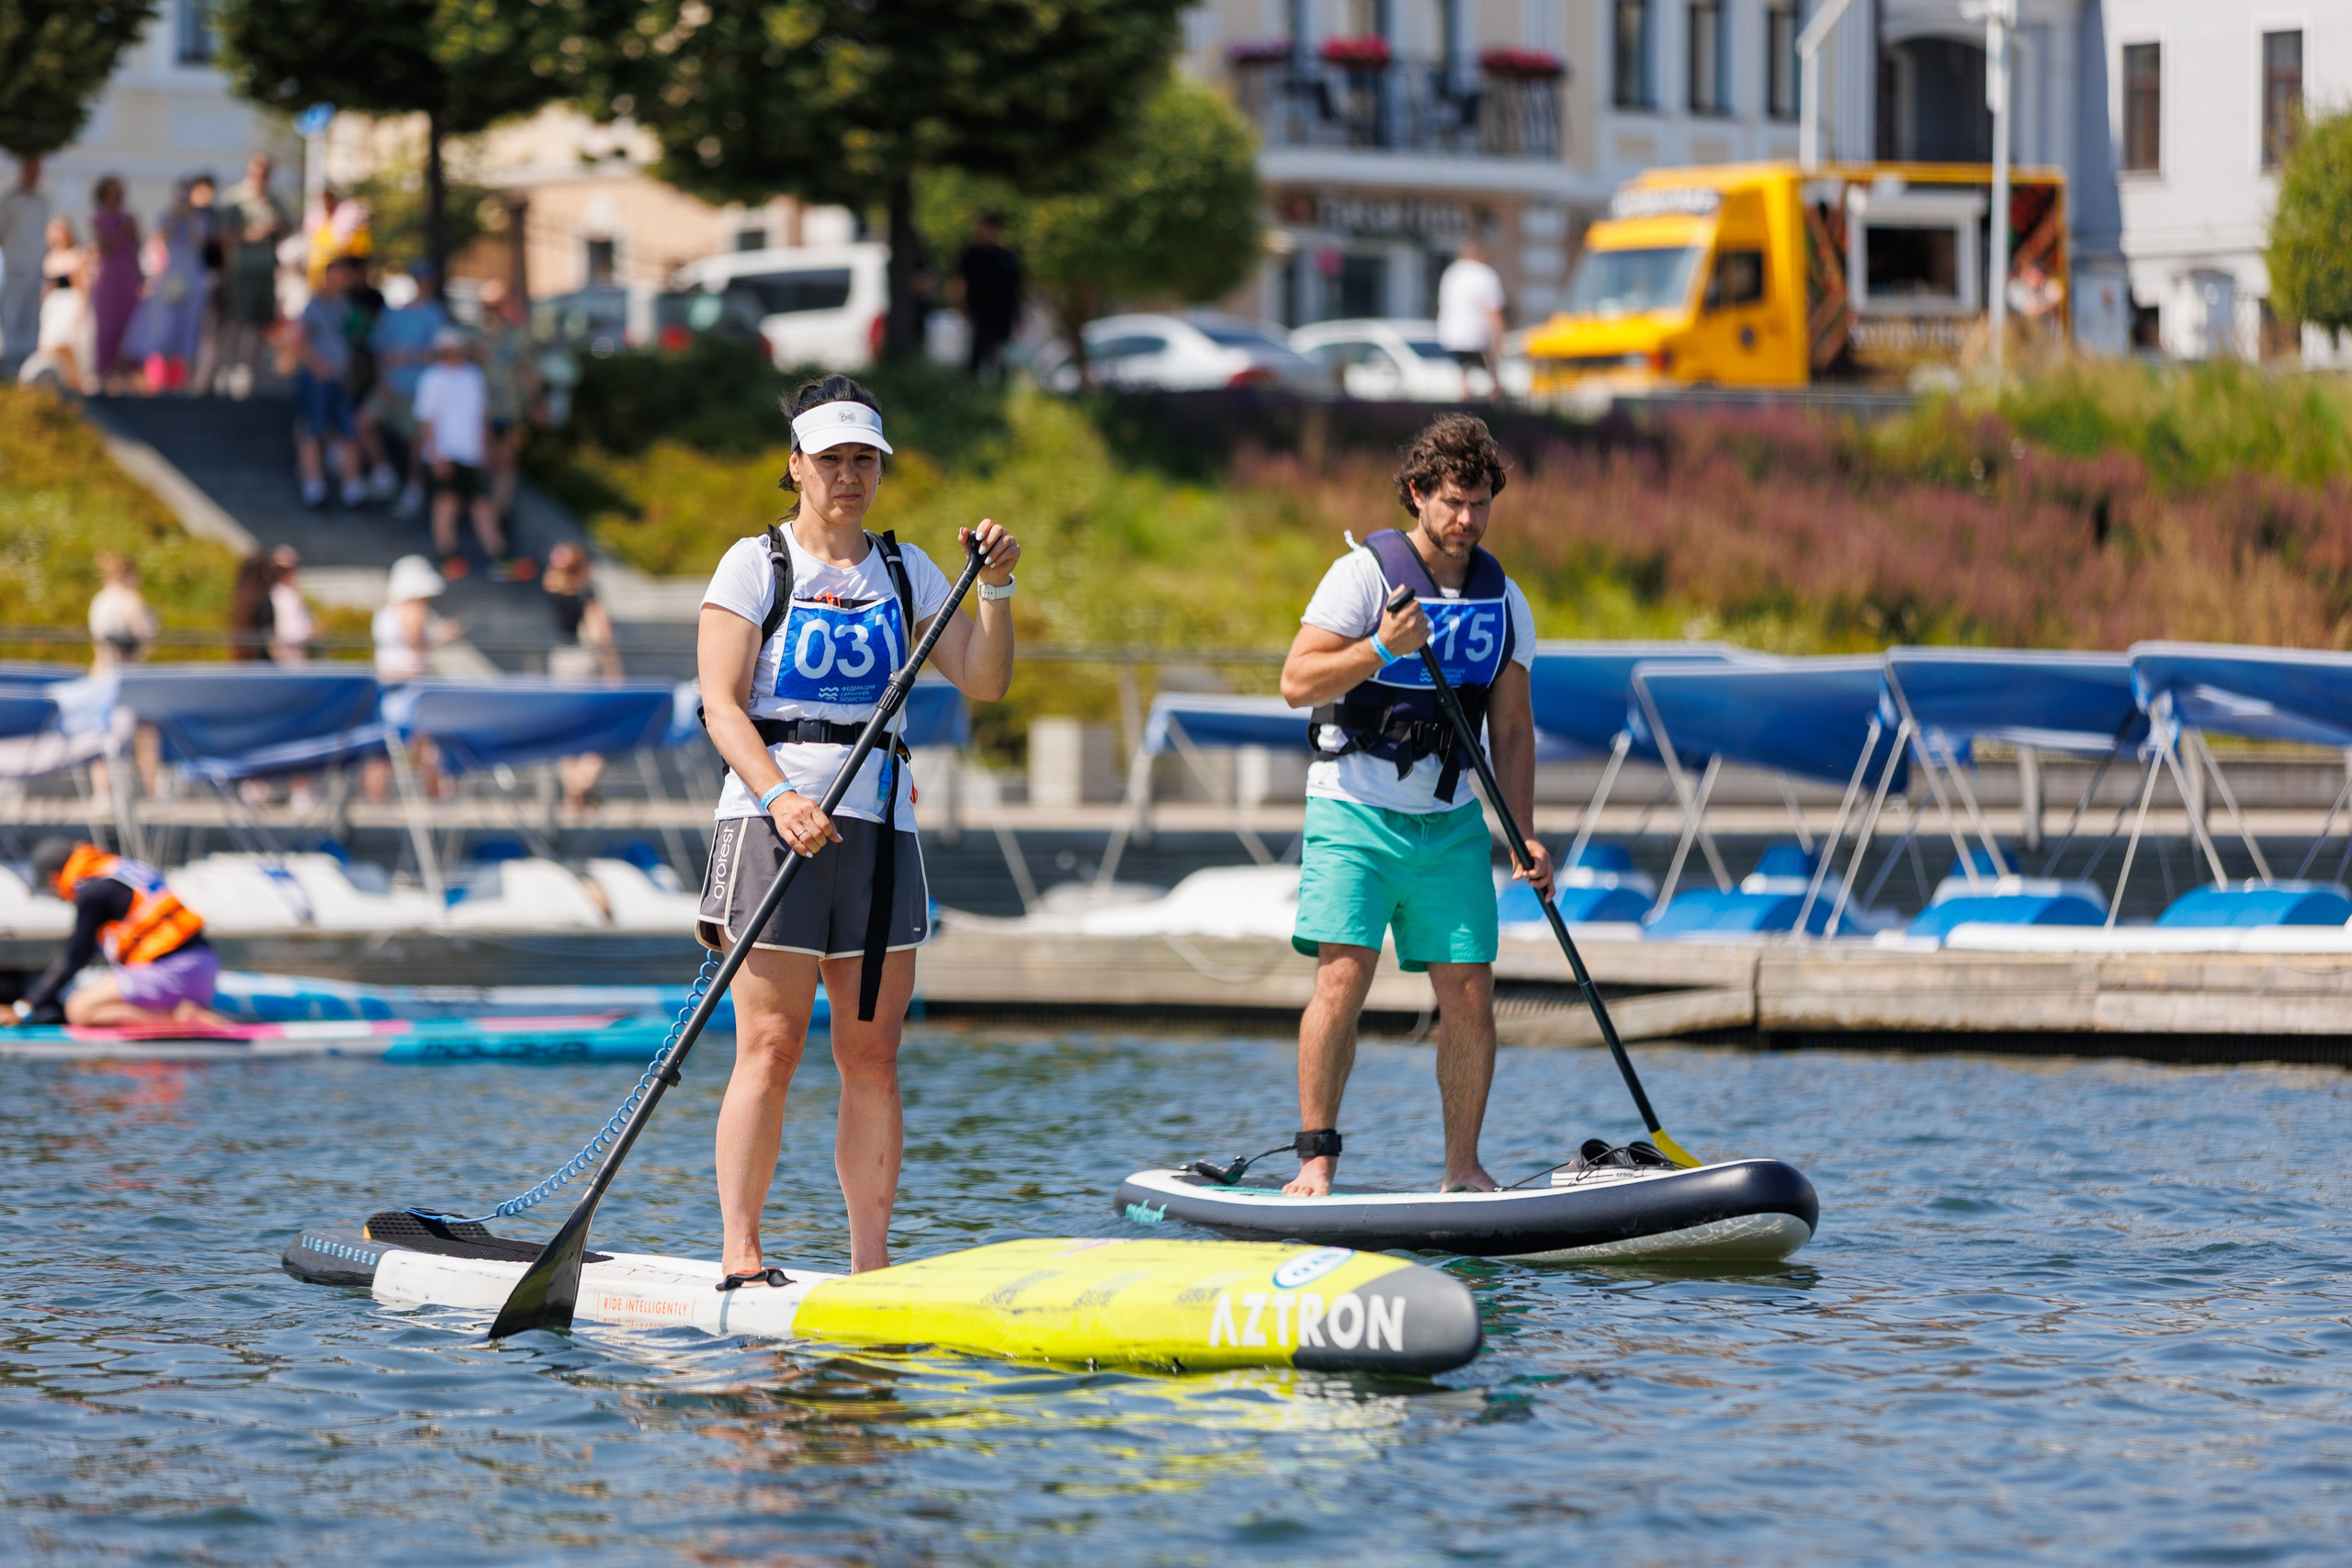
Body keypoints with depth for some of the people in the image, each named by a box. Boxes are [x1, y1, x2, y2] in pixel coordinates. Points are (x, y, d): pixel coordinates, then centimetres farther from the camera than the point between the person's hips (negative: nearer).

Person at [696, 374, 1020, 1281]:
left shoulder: (904, 572, 14)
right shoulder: (756, 566, 1)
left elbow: (983, 684, 8)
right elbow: (722, 704, -8)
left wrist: (995, 589, -7)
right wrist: (780, 797, -22)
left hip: (877, 825, 4)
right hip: (773, 820, -4)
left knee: (873, 1060, 2)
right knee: (771, 1050, -8)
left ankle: (871, 1260, 5)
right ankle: (740, 1255, -6)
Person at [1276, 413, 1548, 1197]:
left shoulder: (1504, 601, 10)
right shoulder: (1364, 574, -5)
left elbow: (1511, 728, 14)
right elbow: (1297, 683, -12)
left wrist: (1525, 836, 4)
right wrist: (1381, 648, -26)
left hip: (1450, 822, 4)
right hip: (1354, 811, -4)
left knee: (1470, 995, -1)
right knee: (1343, 978, -14)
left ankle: (1463, 1165, 9)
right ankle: (1316, 1156, -8)